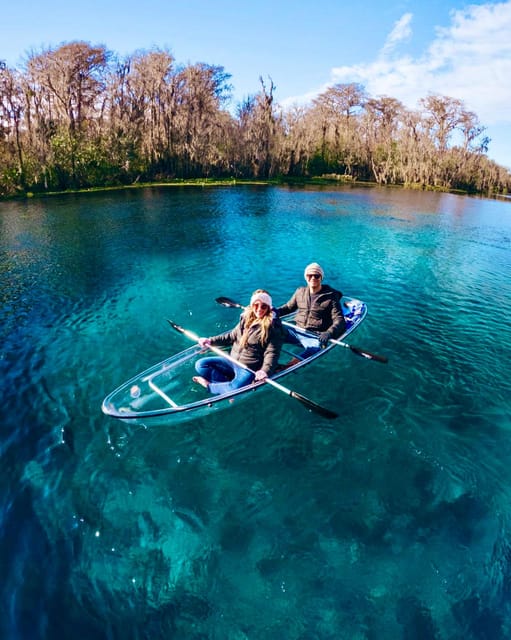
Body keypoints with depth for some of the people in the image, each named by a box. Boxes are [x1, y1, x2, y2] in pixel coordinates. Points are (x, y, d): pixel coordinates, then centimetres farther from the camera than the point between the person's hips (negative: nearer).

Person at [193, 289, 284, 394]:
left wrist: (265, 370, -36)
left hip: (249, 369, -7)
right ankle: (230, 383, -11)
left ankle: (209, 385, -4)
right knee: (200, 364, -2)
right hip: (232, 360, 7)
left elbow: (272, 353, -18)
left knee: (235, 389, -34)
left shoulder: (273, 326, -15)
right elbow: (232, 336, 16)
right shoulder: (246, 317, 4)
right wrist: (211, 341, 8)